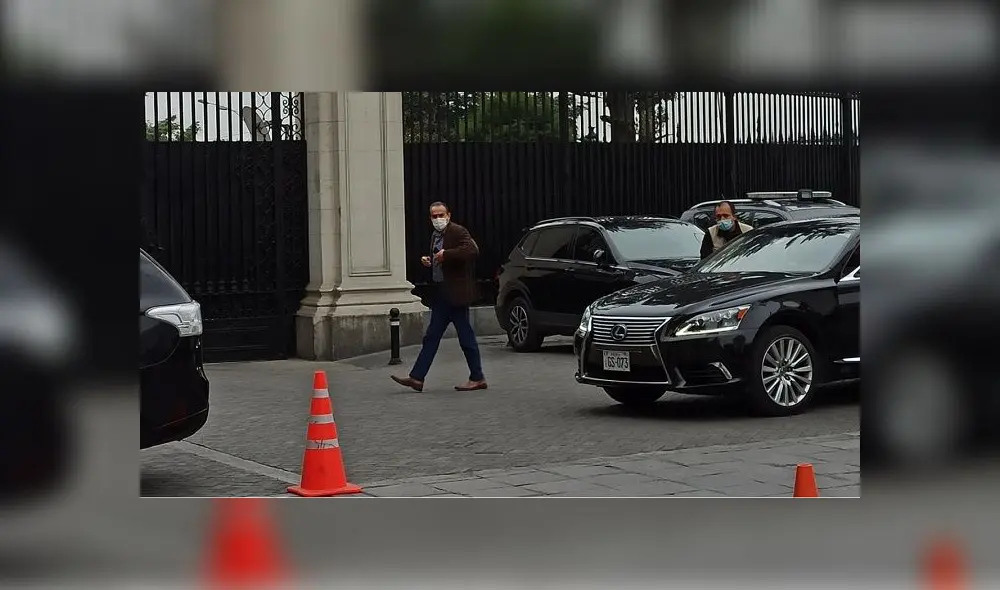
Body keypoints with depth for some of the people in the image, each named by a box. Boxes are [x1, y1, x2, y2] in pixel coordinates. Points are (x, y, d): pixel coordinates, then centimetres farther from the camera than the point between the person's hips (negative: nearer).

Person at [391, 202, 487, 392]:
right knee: (431, 337, 7)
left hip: (456, 293, -9)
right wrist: (427, 261, 7)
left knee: (466, 337, -2)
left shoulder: (458, 232, -11)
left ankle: (477, 378, 6)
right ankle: (416, 377, 7)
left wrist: (446, 254, -24)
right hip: (441, 293, 9)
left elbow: (472, 250, -26)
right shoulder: (435, 236, 16)